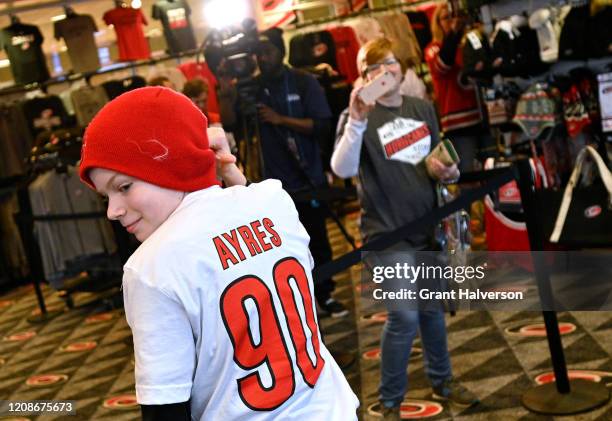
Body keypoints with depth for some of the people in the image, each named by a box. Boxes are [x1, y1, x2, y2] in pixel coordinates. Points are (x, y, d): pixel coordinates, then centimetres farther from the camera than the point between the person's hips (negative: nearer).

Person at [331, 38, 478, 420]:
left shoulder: (424, 108, 5)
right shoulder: (360, 117, -12)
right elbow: (342, 169, -30)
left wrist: (447, 170, -3)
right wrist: (356, 120, -44)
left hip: (427, 226, 6)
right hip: (388, 233, -6)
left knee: (434, 308, 18)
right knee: (405, 318, -9)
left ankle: (442, 380, 38)